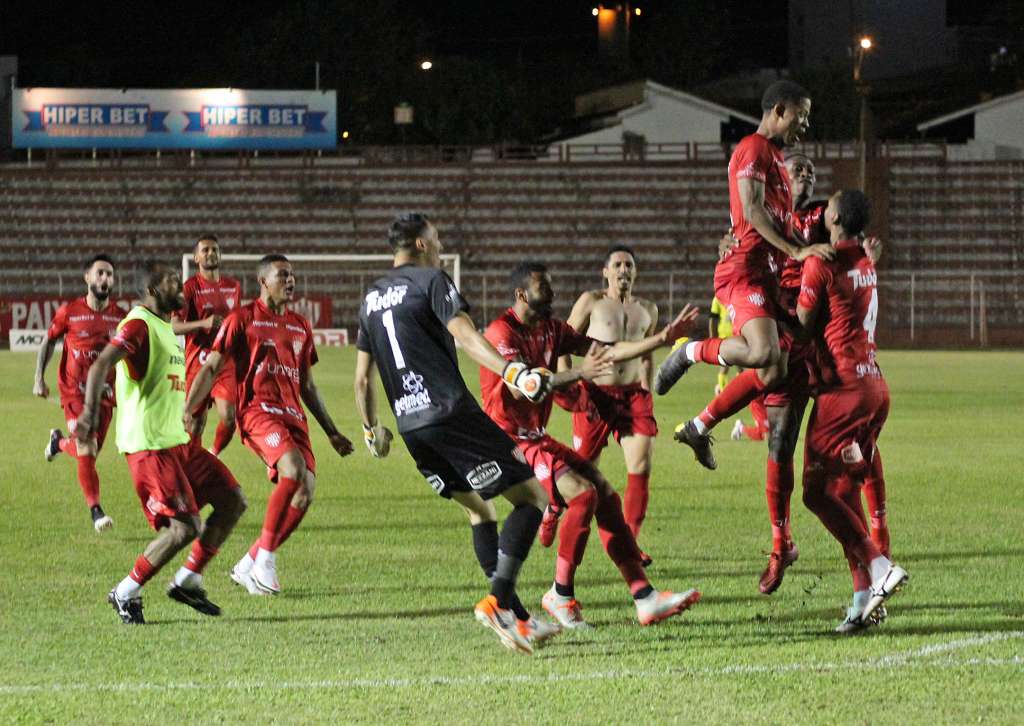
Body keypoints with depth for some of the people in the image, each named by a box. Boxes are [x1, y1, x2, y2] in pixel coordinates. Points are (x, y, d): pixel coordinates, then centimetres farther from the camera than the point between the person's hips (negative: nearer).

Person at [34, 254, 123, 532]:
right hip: (75, 392, -3)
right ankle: (95, 510, -8)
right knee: (87, 449, -16)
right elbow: (48, 343, 8)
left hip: (104, 394, 3)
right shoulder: (69, 312, -5)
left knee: (89, 452, 11)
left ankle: (59, 442, 45)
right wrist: (39, 379, 4)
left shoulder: (120, 317, 1)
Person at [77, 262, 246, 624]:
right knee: (185, 527, -15)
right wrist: (90, 411, -39)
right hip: (149, 445, -10)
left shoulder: (167, 327, 18)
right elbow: (101, 365, -26)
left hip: (177, 441, 10)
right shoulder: (139, 324, -13)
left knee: (232, 500, 6)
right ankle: (126, 594, 0)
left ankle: (187, 580, 13)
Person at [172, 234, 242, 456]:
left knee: (229, 417, -13)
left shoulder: (233, 286, 12)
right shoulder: (190, 287, -4)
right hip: (198, 362, -3)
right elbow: (174, 326, -12)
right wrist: (204, 324, -25)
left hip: (227, 361, 3)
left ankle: (214, 455, 12)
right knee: (196, 422, 1)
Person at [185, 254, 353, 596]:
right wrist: (187, 411, -10)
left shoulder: (300, 326, 21)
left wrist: (331, 431, 27)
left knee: (305, 492, -7)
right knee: (294, 469, -30)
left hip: (293, 414, 7)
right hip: (258, 410, -7)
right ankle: (265, 559, -21)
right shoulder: (243, 319, 3)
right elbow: (211, 368, 1)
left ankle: (248, 566, 6)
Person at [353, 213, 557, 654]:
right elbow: (466, 337, -18)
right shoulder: (431, 281, -2)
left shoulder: (371, 298, 19)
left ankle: (517, 620, 9)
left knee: (480, 511, 17)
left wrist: (371, 429, 35)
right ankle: (498, 601, -18)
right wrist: (513, 373, -28)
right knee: (531, 497, -4)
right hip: (451, 413, -8)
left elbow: (363, 377, 23)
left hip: (410, 426, 8)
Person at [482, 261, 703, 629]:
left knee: (607, 496, -1)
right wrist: (580, 374, -39)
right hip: (511, 441, -9)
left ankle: (645, 598, -3)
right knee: (583, 494, -22)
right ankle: (561, 596, -10)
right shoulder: (502, 332, -16)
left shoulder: (551, 330, 11)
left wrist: (663, 338, 2)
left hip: (538, 438, 9)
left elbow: (608, 352, 11)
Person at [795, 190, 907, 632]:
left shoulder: (821, 265, -11)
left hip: (842, 388, -8)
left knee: (817, 492, -4)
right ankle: (863, 597, 3)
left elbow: (805, 325, -6)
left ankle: (879, 567, -17)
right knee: (845, 491, 10)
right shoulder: (866, 264, 14)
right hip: (875, 386, 8)